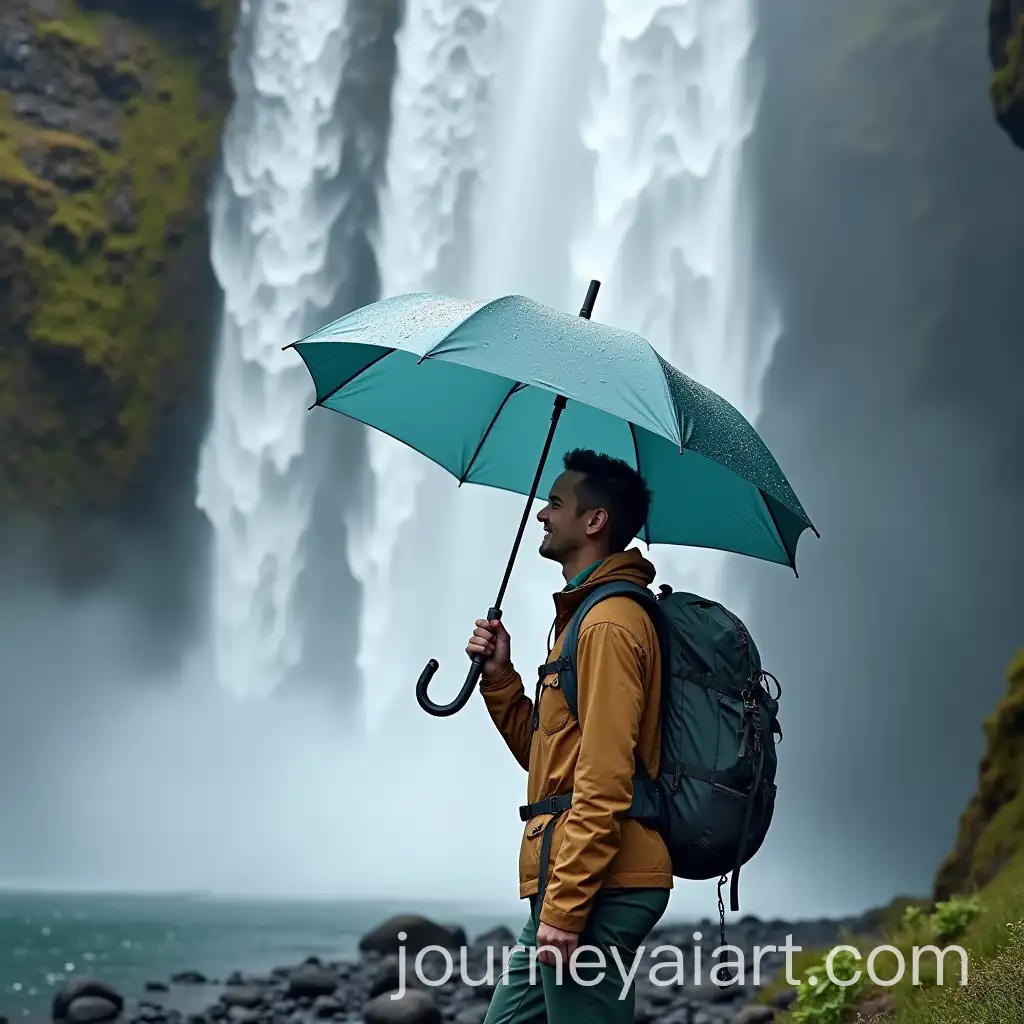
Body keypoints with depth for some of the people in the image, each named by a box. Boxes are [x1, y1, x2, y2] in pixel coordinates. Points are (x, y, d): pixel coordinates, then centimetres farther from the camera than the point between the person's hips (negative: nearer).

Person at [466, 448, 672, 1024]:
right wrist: (501, 676, 10)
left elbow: (604, 781, -19)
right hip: (567, 886, 10)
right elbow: (542, 752, 24)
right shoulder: (588, 613, 21)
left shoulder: (610, 621, -12)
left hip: (598, 888, -10)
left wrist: (565, 908, -21)